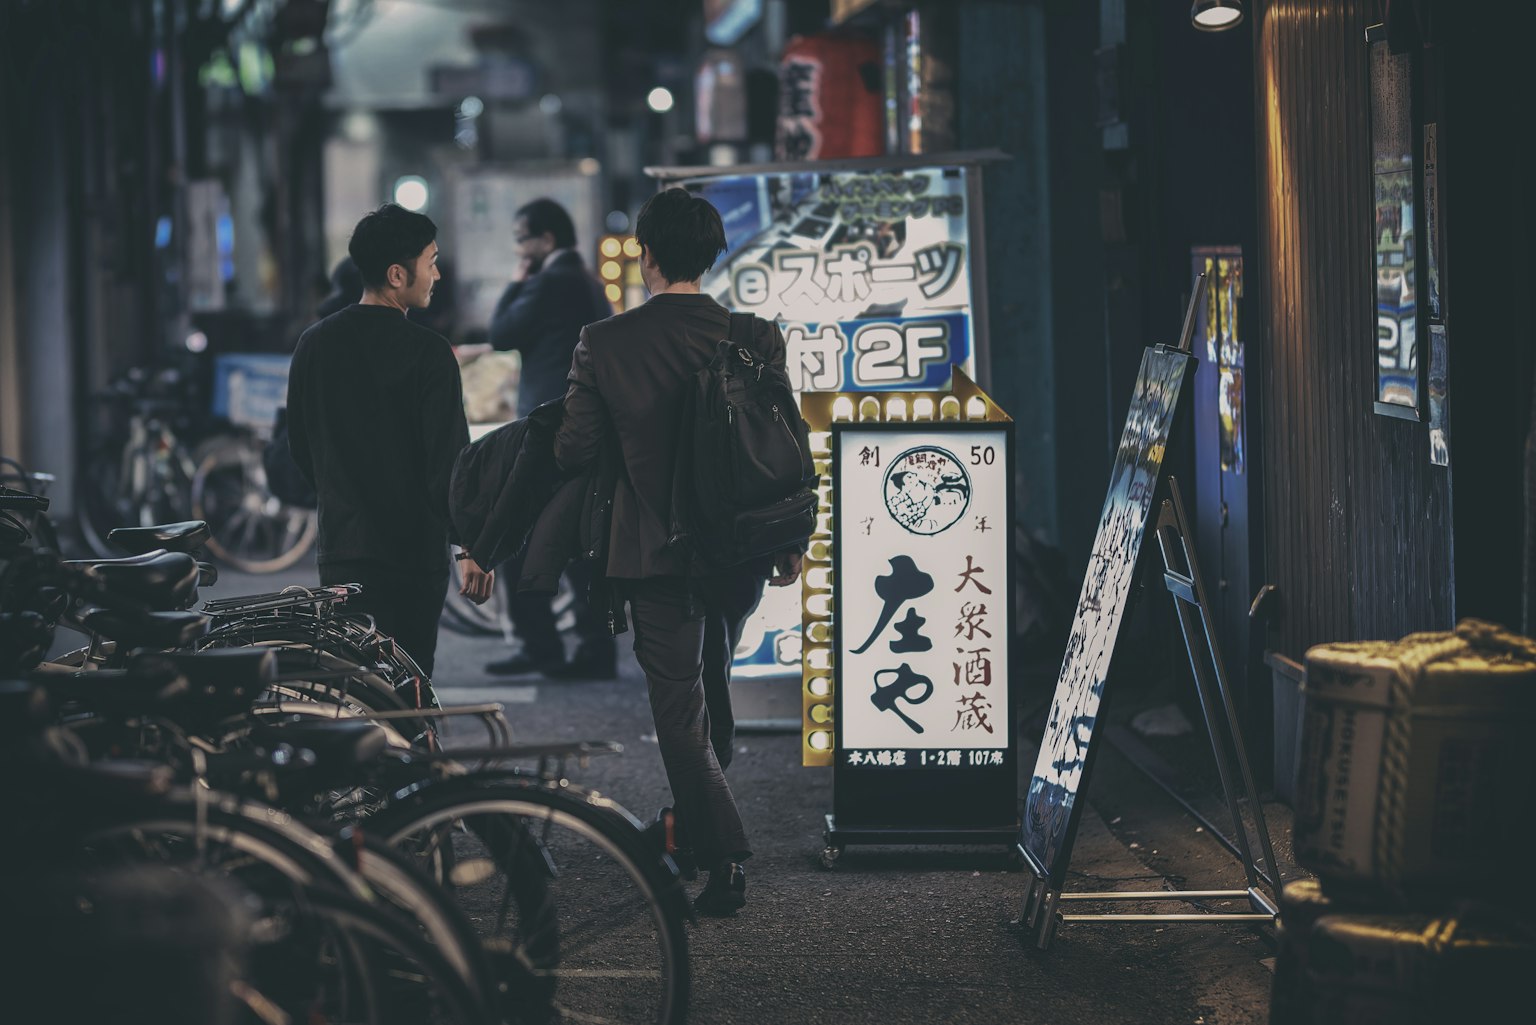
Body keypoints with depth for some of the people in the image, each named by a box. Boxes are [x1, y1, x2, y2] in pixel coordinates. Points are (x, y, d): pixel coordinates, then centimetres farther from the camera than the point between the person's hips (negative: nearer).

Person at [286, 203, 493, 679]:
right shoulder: (427, 353, -12)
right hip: (413, 550, -5)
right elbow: (449, 461, -14)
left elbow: (300, 448, 13)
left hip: (340, 548, 5)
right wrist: (472, 549, -8)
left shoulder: (315, 344, 5)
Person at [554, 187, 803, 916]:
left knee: (678, 705, 3)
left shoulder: (603, 343, -11)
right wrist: (791, 545, 8)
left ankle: (724, 857, -6)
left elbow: (573, 451, -8)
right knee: (712, 684, 25)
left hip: (654, 552, -3)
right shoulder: (756, 337, -7)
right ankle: (702, 821, 41)